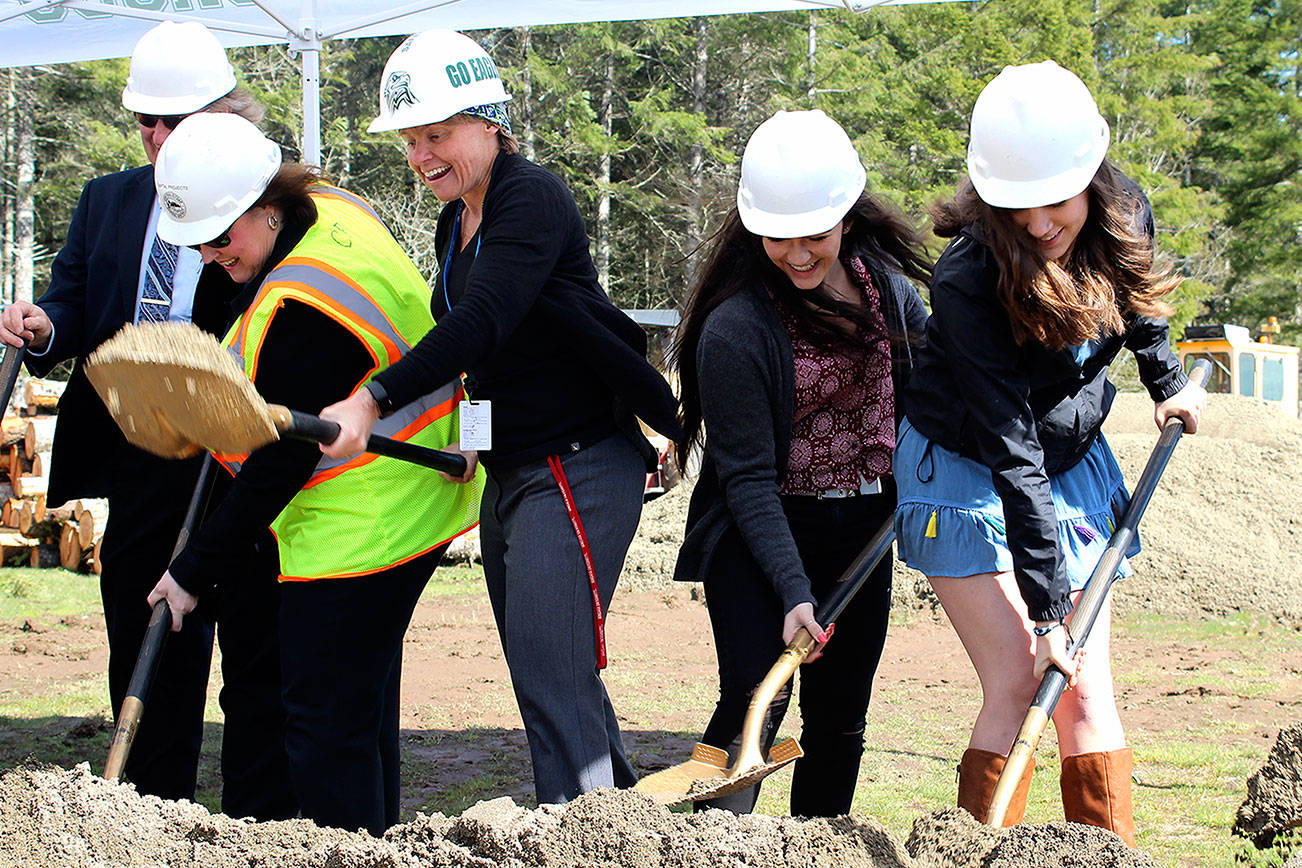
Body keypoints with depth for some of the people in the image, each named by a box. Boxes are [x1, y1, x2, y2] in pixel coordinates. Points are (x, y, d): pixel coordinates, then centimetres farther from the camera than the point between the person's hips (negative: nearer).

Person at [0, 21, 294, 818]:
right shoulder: (108, 201, 13)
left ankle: (261, 832, 11)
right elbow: (74, 304, 10)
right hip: (141, 474, 6)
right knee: (145, 664, 12)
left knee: (257, 665, 3)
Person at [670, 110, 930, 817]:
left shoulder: (886, 282, -2)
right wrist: (793, 592, -25)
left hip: (863, 530, 6)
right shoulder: (736, 327, -19)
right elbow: (748, 477, -19)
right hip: (759, 538, -5)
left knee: (839, 717, 11)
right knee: (756, 703, -18)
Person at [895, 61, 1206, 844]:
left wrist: (1167, 378, 15)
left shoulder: (1127, 217, -15)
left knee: (1086, 686, -3)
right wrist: (1045, 604, -30)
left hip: (1076, 464, 5)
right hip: (966, 470, -4)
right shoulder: (968, 278, -30)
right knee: (1017, 684, -14)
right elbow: (1010, 448, -31)